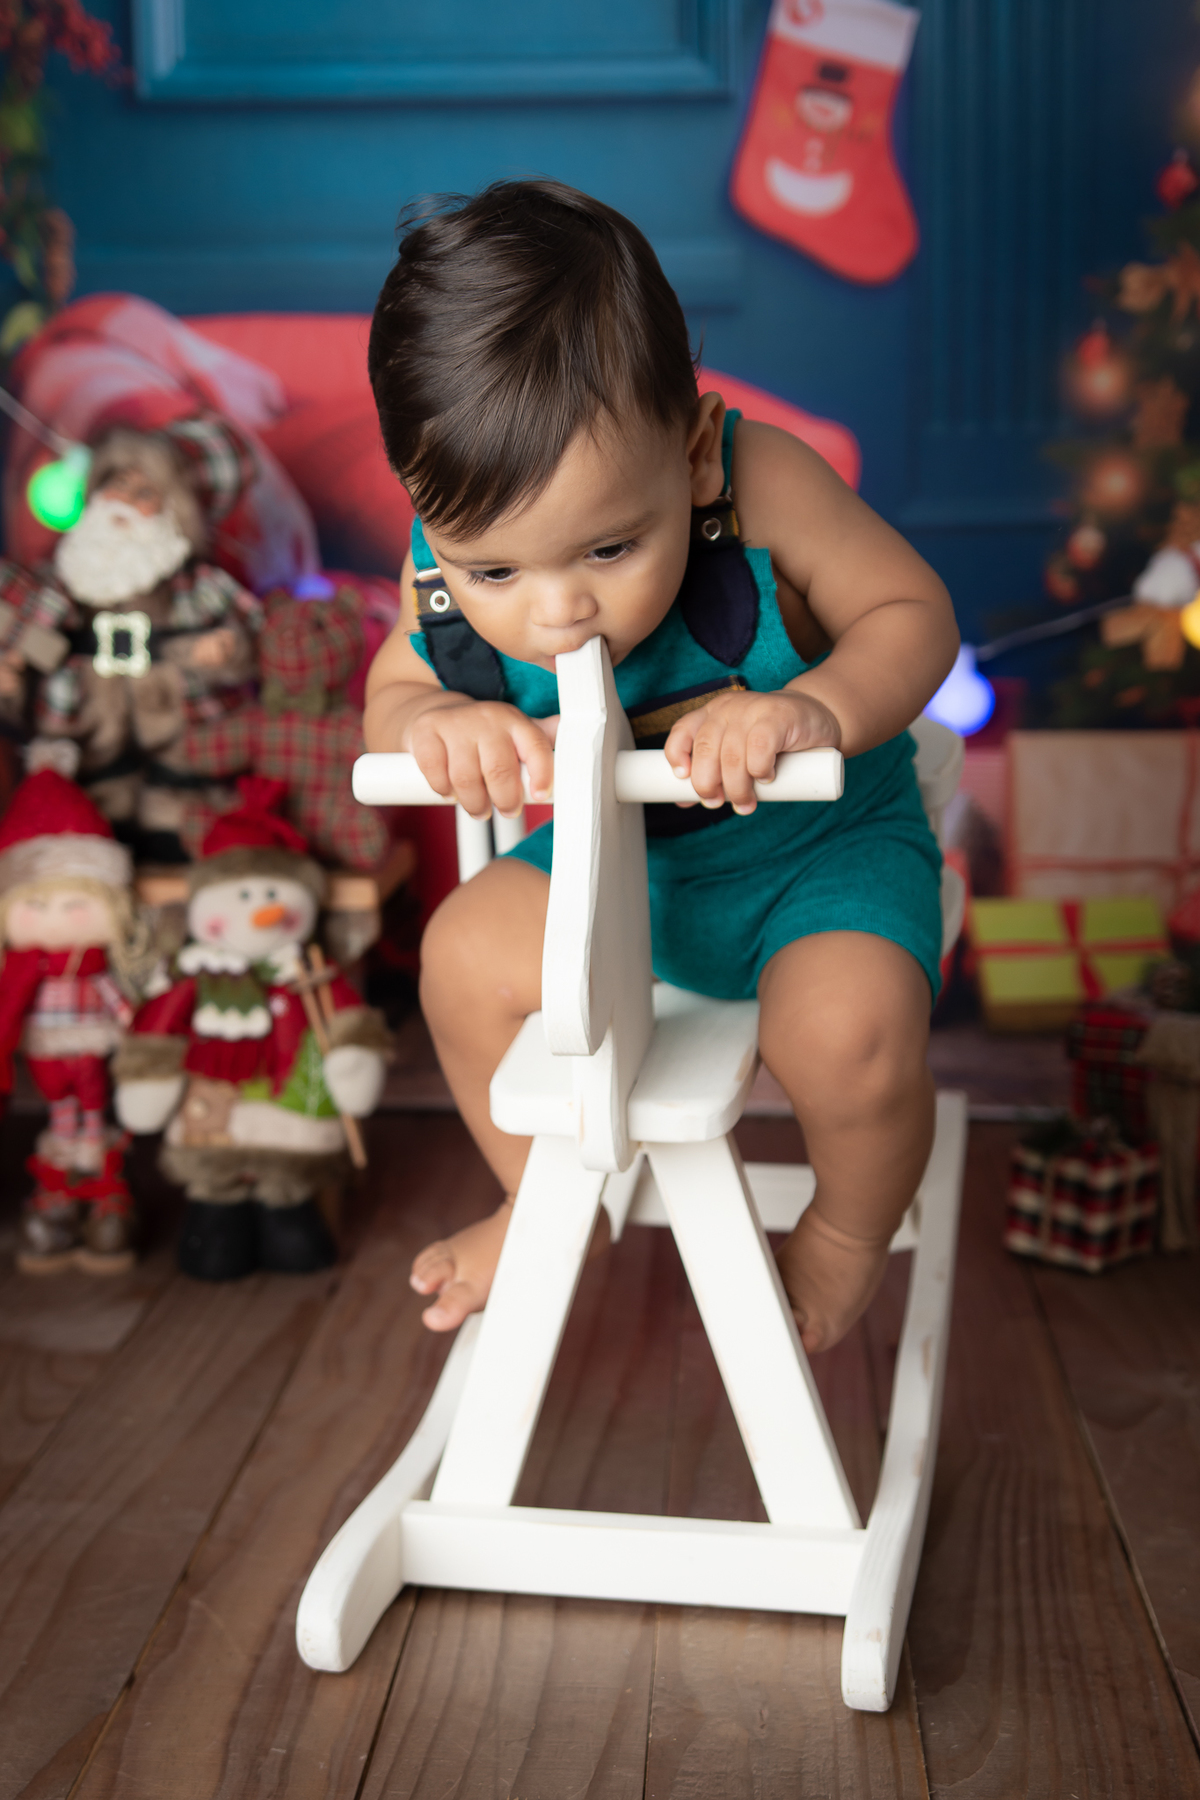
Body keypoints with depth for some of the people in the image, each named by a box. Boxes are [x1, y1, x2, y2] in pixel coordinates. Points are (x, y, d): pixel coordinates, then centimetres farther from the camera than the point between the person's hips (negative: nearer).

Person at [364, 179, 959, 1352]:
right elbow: (391, 687, -5)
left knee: (852, 1030, -28)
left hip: (821, 845, -4)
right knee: (467, 953, -7)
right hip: (620, 859, 5)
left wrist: (819, 709, -41)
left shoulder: (765, 487, -31)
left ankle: (849, 1235, 10)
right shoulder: (450, 570, -20)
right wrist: (432, 722, -31)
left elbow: (914, 613, -20)